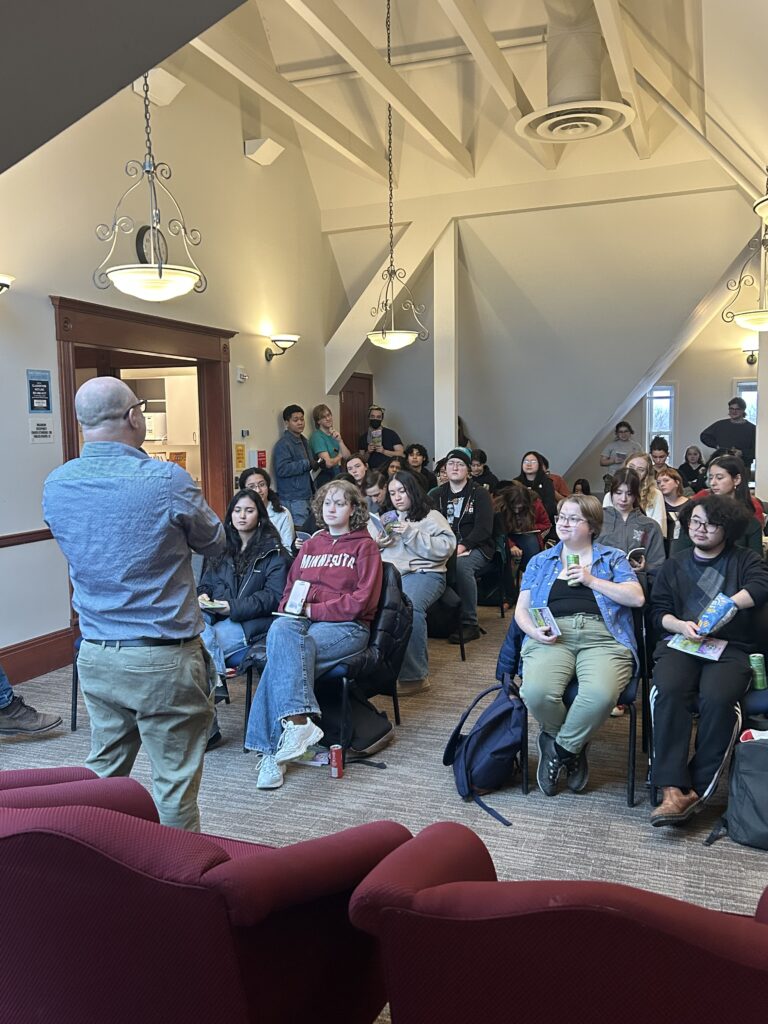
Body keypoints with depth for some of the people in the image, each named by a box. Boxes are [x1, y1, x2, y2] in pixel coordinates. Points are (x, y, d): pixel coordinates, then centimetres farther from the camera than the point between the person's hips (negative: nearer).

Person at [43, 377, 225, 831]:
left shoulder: (56, 486, 0)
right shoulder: (167, 480, -16)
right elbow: (215, 543, 0)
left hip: (95, 657, 6)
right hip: (164, 660, -6)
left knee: (103, 776, 20)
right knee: (175, 785, 6)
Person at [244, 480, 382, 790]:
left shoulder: (364, 546, 7)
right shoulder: (310, 545, 25)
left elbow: (362, 601, -4)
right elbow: (290, 587, 26)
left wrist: (314, 609, -9)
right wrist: (289, 609, 2)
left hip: (346, 626, -4)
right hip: (302, 621, 4)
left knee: (283, 654, -30)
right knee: (280, 632, -32)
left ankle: (272, 751, -32)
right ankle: (298, 719, -42)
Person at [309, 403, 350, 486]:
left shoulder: (334, 434, 8)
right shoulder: (317, 436, -16)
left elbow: (347, 456, 0)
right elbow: (328, 463, -23)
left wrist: (339, 440, -15)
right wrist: (339, 456, -3)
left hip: (338, 477, 7)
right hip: (325, 479, -7)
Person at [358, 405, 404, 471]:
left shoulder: (391, 434, 3)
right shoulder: (363, 437, 11)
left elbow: (400, 453, -2)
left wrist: (384, 451, -13)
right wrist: (368, 452, -6)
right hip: (371, 471, 2)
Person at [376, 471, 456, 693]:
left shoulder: (431, 516, 15)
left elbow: (446, 548, -1)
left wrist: (412, 534, -7)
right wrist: (376, 544, 8)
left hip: (422, 572, -4)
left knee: (409, 606, -38)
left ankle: (415, 675, -28)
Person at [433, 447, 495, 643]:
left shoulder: (480, 494, 3)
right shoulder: (439, 494, 17)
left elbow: (484, 528, -9)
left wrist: (462, 546, -24)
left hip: (475, 547, -4)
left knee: (461, 565, -36)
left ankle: (470, 625, -26)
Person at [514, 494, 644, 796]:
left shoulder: (613, 558, 19)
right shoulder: (541, 561, 23)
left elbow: (637, 598, 5)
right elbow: (521, 609, 18)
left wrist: (592, 580, -2)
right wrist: (534, 631, -4)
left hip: (602, 637, -1)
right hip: (552, 637, 2)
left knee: (600, 694, -36)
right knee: (537, 691, -32)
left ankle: (559, 748, -6)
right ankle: (573, 747, 1)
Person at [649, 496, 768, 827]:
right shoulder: (675, 565, 23)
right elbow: (658, 611, 15)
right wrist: (681, 626, -6)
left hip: (730, 647, -2)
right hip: (679, 642, 2)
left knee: (717, 698, -34)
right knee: (668, 690, -32)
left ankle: (697, 790, -24)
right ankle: (672, 788, -34)